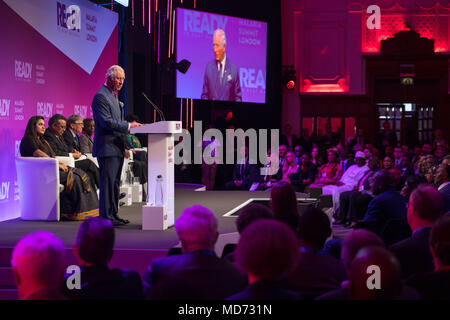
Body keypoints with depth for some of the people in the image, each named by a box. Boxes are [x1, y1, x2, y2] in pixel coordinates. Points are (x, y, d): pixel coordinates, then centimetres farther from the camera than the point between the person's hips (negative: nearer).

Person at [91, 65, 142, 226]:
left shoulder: (113, 95, 20)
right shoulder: (101, 96, -12)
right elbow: (106, 122, -20)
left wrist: (129, 125, 13)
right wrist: (128, 126, -20)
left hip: (117, 148, 10)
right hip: (107, 148, -10)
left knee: (115, 183, 12)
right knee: (108, 182, -9)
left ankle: (113, 214, 18)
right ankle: (106, 217, -7)